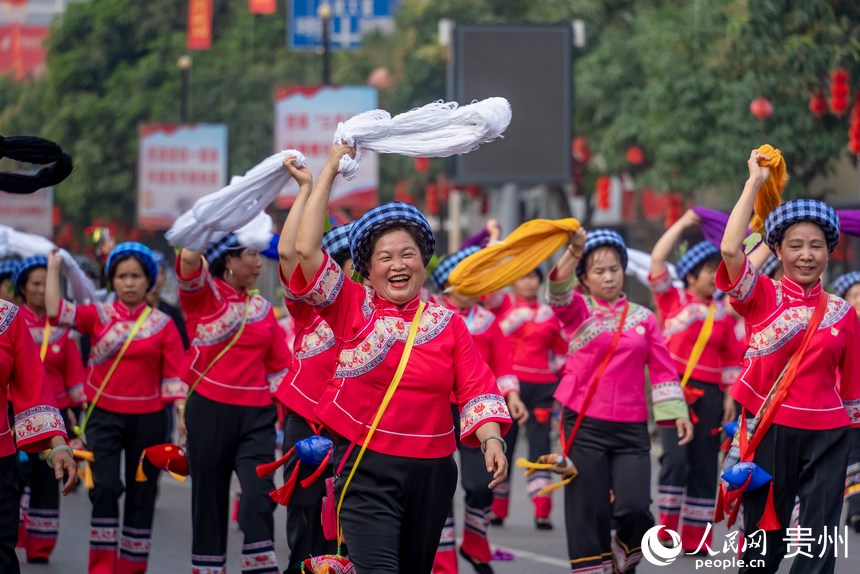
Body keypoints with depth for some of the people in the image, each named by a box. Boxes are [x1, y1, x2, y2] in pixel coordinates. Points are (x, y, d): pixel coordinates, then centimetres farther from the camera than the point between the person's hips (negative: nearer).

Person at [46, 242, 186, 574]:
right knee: (106, 486, -15)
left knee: (142, 494, 6)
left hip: (147, 420, 1)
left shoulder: (163, 324, 1)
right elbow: (55, 312, -13)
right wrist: (54, 268, -9)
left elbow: (175, 377, -1)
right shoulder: (97, 316, 2)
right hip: (104, 417, -1)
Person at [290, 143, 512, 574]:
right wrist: (330, 170, -7)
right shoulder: (352, 311, 0)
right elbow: (306, 249, -9)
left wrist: (491, 440, -19)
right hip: (366, 471, -3)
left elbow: (476, 389, 0)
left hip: (431, 472, 3)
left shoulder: (448, 323, 6)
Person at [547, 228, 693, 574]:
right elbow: (559, 291, -19)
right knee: (589, 512, -1)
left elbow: (663, 368, 9)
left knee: (635, 508, -9)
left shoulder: (643, 318, 8)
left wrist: (677, 412, -2)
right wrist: (573, 252, -38)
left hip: (631, 428, 1)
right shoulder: (577, 310, 2)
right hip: (584, 425, -1)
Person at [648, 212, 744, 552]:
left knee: (704, 464, 4)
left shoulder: (723, 313, 9)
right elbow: (657, 259, -6)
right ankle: (667, 528, -4)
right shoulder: (672, 300, 3)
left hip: (709, 394, 3)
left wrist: (730, 397, 3)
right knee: (676, 457, -17)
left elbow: (732, 359, 11)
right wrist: (684, 223, -4)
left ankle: (695, 537, 9)